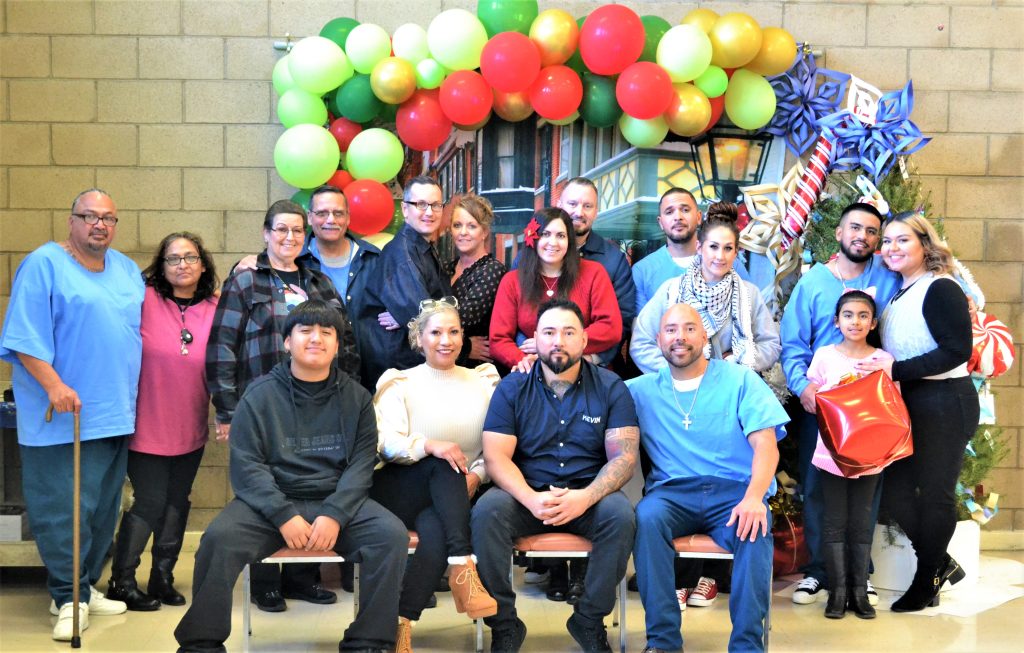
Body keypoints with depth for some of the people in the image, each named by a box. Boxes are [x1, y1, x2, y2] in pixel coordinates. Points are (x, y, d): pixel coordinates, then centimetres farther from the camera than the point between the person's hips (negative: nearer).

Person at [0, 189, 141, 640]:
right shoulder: (44, 264, -6)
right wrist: (54, 385, -22)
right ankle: (69, 598, 4)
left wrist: (128, 401, 18)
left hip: (114, 416, 7)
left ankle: (85, 588, 23)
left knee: (103, 509, 11)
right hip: (61, 417, -7)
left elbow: (139, 329, 23)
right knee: (63, 509, -6)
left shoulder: (127, 270, 15)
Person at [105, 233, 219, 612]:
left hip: (191, 428, 4)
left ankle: (162, 577, 26)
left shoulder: (216, 308, 1)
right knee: (150, 502, -2)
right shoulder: (143, 299, -10)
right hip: (147, 423, -4)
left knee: (177, 502, 12)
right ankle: (121, 581, 13)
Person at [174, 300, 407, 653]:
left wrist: (334, 515, -17)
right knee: (219, 538, -28)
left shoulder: (356, 397, 8)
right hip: (270, 501, -1)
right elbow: (246, 464, -5)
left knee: (392, 534, -24)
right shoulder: (260, 394, 2)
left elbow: (361, 463, 1)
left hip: (339, 502, 1)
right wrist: (284, 516, -18)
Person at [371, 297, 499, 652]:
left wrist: (476, 476, -15)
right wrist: (428, 445, -28)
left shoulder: (484, 381, 14)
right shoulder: (400, 383, 8)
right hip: (401, 492, -1)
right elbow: (387, 444, -8)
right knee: (445, 465, -34)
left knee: (435, 528, -35)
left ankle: (401, 624, -34)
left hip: (455, 496, 1)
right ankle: (463, 569, -43)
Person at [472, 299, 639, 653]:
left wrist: (585, 497, -26)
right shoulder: (512, 388, 3)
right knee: (486, 511, -29)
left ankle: (589, 621, -11)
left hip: (589, 495, 0)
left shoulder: (610, 388, 2)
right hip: (527, 494, 0)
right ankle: (504, 625, -15)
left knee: (620, 515, -31)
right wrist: (531, 499, -25)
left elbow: (624, 457, -6)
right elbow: (496, 457, -5)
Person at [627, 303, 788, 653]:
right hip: (672, 492, 1)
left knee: (755, 526, -34)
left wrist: (754, 496, -23)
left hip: (734, 489, -1)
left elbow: (766, 443, -4)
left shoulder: (740, 380, 7)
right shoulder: (642, 389, 14)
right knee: (646, 516, -32)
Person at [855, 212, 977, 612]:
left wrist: (897, 369, -22)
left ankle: (926, 582, 18)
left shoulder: (940, 289, -13)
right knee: (894, 489, 8)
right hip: (907, 406, 8)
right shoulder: (896, 294, 13)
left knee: (934, 493, 2)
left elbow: (958, 350, -20)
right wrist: (879, 367, 0)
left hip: (945, 403, -8)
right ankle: (941, 564, 26)